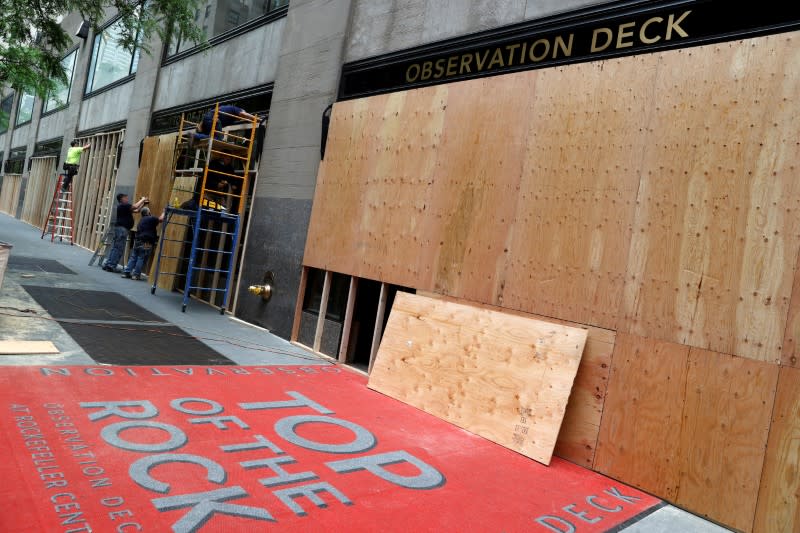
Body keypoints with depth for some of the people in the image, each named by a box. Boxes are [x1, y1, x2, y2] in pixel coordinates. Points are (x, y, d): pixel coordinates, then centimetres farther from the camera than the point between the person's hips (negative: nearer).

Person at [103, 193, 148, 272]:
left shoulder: (125, 207, 20)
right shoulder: (122, 206, -9)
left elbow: (136, 210, 21)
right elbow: (135, 207, -16)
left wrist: (143, 202, 21)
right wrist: (142, 199, -3)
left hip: (121, 228, 10)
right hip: (122, 228, -10)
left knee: (115, 247, 11)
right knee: (119, 249, -9)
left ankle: (108, 265, 13)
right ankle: (111, 266, -9)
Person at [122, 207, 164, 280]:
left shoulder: (141, 220, 23)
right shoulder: (150, 219, -3)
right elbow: (160, 219, -8)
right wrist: (164, 212, 9)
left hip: (137, 241, 8)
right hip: (146, 243, -8)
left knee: (133, 257, 9)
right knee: (141, 259, -4)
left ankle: (127, 272, 8)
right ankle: (136, 274, -4)